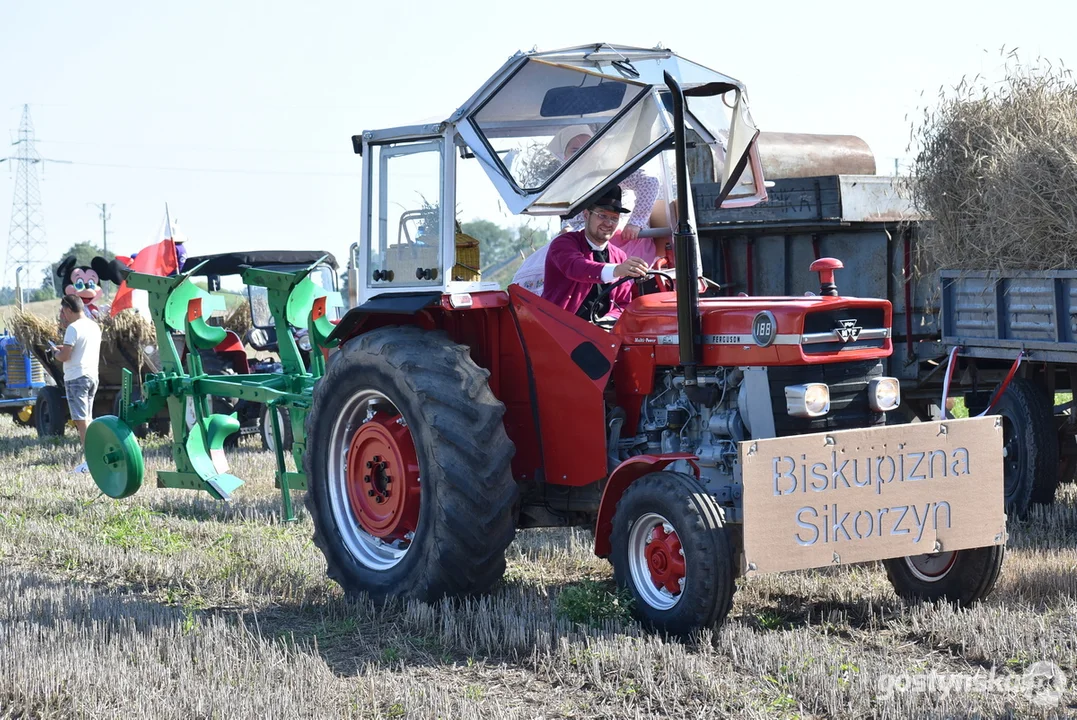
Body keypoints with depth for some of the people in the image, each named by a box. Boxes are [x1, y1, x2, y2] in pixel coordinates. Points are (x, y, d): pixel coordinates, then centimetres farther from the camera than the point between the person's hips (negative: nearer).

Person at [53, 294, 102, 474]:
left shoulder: (73, 328, -14)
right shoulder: (94, 327, 12)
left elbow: (64, 357, -17)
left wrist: (56, 353, 4)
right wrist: (66, 348, 20)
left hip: (76, 378, -8)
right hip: (92, 376, 8)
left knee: (81, 420, -8)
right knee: (87, 419, 15)